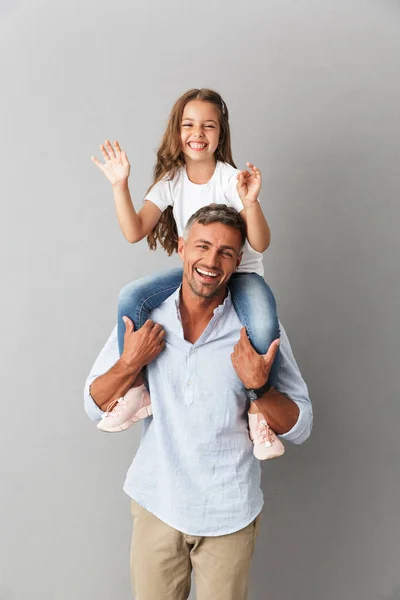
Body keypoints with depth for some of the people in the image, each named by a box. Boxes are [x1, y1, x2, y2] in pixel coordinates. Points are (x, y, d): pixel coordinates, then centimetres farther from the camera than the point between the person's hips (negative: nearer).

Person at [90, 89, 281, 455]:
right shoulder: (171, 181, -2)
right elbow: (134, 232, -13)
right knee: (131, 297, -19)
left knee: (263, 326, -35)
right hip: (192, 272, 4)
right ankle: (134, 391, -3)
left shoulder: (233, 179, -13)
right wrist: (120, 185, -23)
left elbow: (260, 245, -21)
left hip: (241, 272, -3)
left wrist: (250, 202, -37)